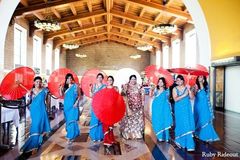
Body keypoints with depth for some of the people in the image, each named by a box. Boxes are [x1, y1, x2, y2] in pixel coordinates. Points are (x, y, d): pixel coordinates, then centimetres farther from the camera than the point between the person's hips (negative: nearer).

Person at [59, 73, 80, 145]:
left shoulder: (76, 86, -4)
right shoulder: (65, 86, 6)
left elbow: (79, 95, -1)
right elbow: (61, 95, 7)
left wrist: (76, 102, -14)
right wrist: (60, 89, -10)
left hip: (73, 106, -4)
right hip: (67, 105, 4)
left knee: (72, 120, -6)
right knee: (68, 120, 11)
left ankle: (70, 137, -1)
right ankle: (72, 135, 28)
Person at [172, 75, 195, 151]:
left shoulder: (187, 88, 3)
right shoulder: (175, 89, 0)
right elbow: (175, 99, -13)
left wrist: (189, 90, -17)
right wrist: (184, 95, -18)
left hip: (187, 109, 1)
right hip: (179, 109, -1)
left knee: (188, 125, -4)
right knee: (180, 125, 8)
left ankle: (189, 145, 3)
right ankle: (180, 141, 29)